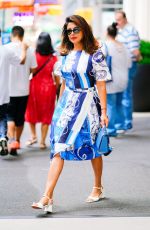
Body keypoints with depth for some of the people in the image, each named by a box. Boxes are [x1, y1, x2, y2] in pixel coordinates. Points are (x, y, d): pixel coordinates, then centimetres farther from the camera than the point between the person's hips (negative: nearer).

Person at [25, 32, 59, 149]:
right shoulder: (53, 58, -8)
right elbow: (57, 77, -4)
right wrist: (57, 88, 9)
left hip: (34, 86, 0)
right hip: (48, 87, 0)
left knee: (32, 112, 20)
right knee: (46, 115, 9)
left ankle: (33, 135, 14)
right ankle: (43, 141, 9)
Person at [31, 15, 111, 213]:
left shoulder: (94, 54, -8)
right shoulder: (67, 54, 8)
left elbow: (101, 84, -9)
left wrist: (103, 111, -12)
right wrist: (59, 105, 17)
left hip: (87, 104, -4)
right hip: (67, 104, 4)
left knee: (93, 148, 11)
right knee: (58, 148, -7)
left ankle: (98, 188, 34)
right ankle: (47, 197, -14)